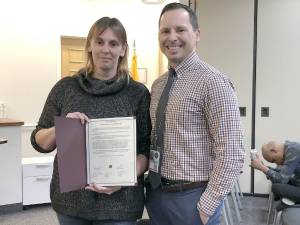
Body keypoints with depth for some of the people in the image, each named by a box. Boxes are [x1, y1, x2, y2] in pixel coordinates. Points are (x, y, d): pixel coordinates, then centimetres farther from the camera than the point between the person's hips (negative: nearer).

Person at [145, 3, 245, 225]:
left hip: (191, 197, -6)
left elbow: (231, 154, -19)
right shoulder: (158, 85, 7)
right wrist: (147, 181, 5)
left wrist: (206, 207, -17)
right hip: (155, 193, 7)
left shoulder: (212, 82, -15)